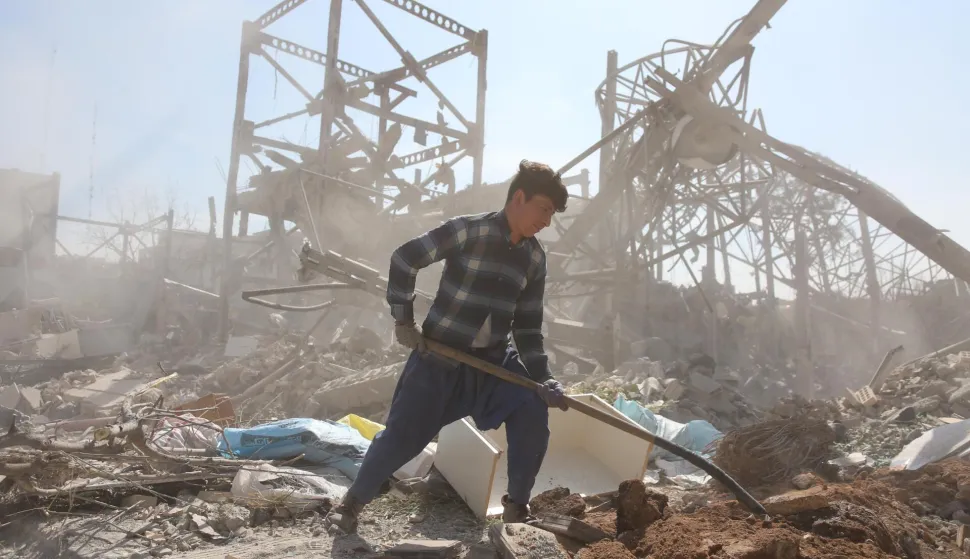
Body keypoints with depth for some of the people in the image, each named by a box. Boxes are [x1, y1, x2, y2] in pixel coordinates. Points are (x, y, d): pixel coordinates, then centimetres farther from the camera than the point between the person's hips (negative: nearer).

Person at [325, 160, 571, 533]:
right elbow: (404, 259, -10)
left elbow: (528, 326, 6)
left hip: (494, 360, 5)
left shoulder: (535, 258, 2)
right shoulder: (469, 230, -15)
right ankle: (352, 501, 23)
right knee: (403, 434, -3)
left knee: (533, 412, -13)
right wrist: (402, 318, -10)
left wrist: (542, 379, -4)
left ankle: (517, 507, 7)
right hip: (438, 355, -5)